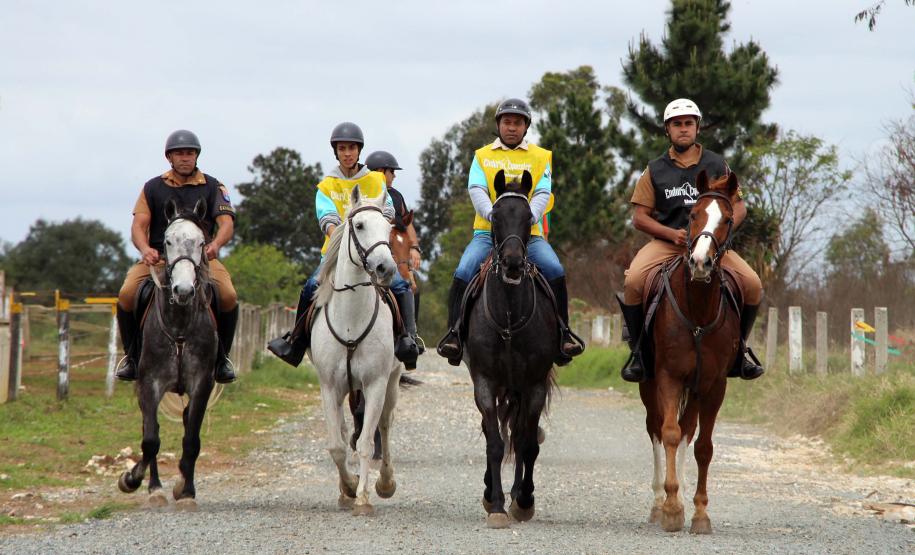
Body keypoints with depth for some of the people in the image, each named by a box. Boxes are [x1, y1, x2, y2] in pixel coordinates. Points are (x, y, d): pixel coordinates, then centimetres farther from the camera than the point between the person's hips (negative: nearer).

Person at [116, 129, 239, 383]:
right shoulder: (153, 188, 11)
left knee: (228, 296, -28)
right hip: (158, 256, 1)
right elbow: (139, 225, 1)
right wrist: (145, 250, -22)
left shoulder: (212, 187, 9)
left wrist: (216, 244, -28)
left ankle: (221, 357, -5)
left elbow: (226, 222, -5)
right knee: (126, 295, -26)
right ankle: (132, 355, -3)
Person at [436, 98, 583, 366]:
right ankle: (454, 332, -19)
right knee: (463, 272, -25)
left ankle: (562, 333, -16)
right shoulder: (483, 156, 15)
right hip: (488, 232, 0)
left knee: (555, 271, -25)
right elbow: (476, 190, -1)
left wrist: (530, 216, -22)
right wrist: (492, 213, -22)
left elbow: (542, 193, 1)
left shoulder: (540, 157, 14)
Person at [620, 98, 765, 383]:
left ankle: (737, 349, 2)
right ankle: (638, 349, -12)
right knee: (633, 281, -31)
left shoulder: (716, 165, 10)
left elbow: (739, 207, 9)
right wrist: (672, 234, -13)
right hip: (666, 242, -1)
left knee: (753, 284, -20)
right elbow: (640, 217, 4)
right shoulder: (655, 170, 7)